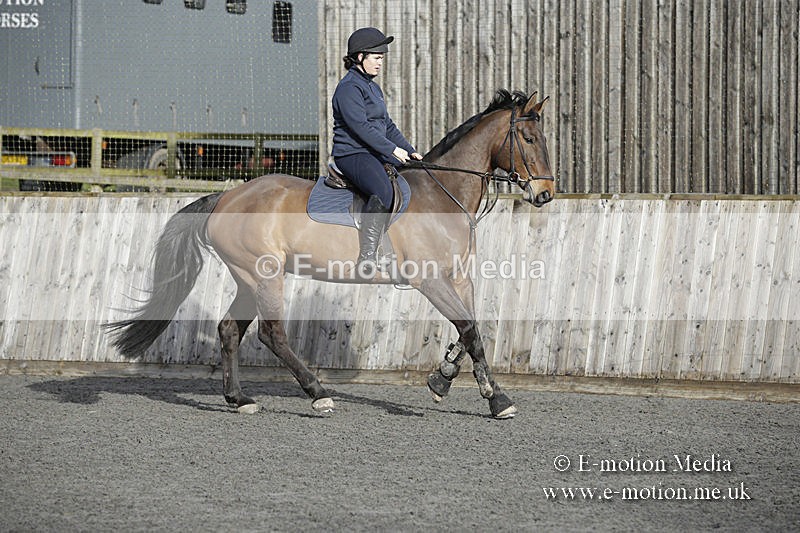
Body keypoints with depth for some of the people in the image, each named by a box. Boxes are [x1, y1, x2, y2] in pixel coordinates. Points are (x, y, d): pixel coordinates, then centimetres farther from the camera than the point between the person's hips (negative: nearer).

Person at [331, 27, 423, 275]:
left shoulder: (373, 88, 21)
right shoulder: (349, 88, -10)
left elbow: (388, 126, 24)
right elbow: (360, 126, -19)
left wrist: (410, 151, 14)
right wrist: (392, 150, -18)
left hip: (376, 154, 10)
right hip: (352, 154, -10)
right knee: (383, 192, -36)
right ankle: (367, 254, -37)